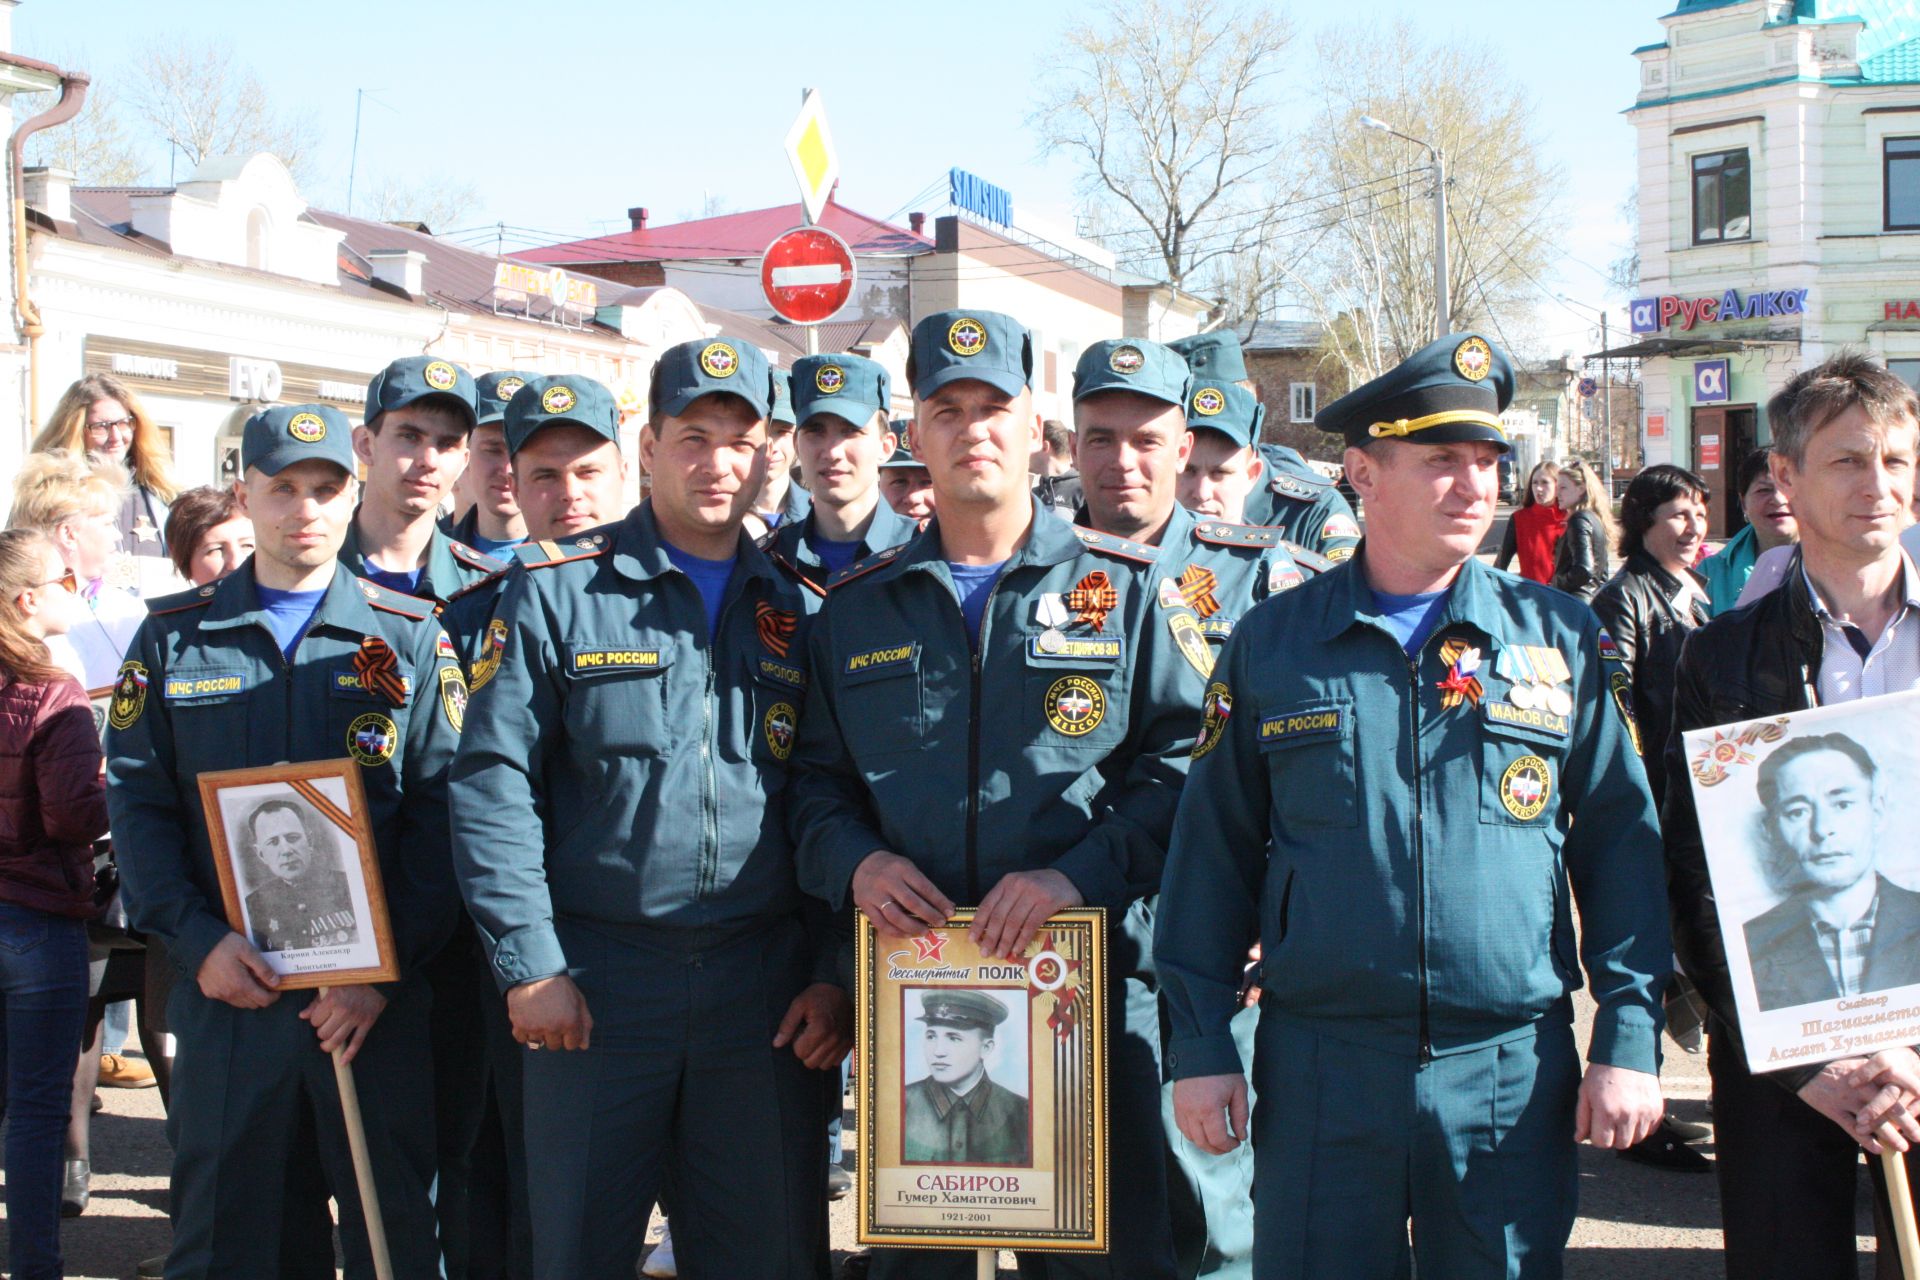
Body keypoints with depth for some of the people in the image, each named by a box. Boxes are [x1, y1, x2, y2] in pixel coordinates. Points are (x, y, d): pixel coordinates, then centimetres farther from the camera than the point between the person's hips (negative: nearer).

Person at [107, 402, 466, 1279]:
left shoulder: (411, 637, 4)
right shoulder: (175, 635, 8)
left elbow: (439, 813, -2)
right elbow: (137, 803, 4)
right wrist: (197, 941, -9)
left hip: (379, 1002, -1)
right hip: (227, 990, 1)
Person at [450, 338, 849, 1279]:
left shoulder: (797, 611, 9)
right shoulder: (557, 594, 0)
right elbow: (494, 786, -5)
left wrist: (832, 973, 1)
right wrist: (529, 964, -10)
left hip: (765, 989, 2)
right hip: (598, 980, -2)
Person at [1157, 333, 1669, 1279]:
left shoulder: (1561, 638, 4)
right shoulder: (1271, 643, 3)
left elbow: (1622, 840, 5)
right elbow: (1213, 852, 5)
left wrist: (1630, 1035, -2)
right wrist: (1200, 1048, 1)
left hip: (1513, 1070, 1)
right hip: (1319, 1068, 0)